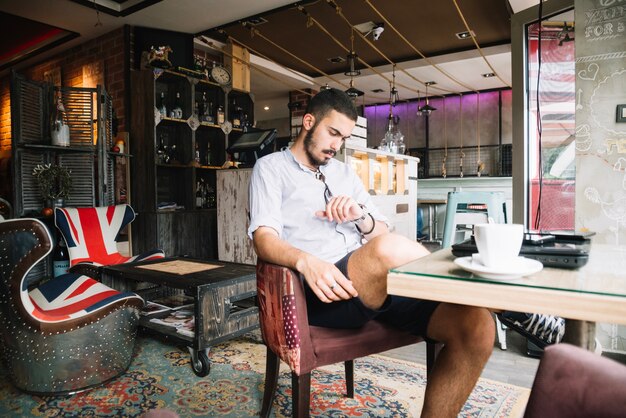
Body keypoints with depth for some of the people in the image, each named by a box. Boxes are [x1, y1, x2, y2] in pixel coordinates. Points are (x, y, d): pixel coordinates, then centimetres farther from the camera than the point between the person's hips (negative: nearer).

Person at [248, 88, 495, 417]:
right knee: (389, 249, -37)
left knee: (477, 324, -18)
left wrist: (362, 217, -2)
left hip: (382, 282, 6)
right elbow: (264, 238, -6)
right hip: (321, 291, -5)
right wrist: (305, 261, -27)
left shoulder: (344, 172, 27)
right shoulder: (271, 168, 11)